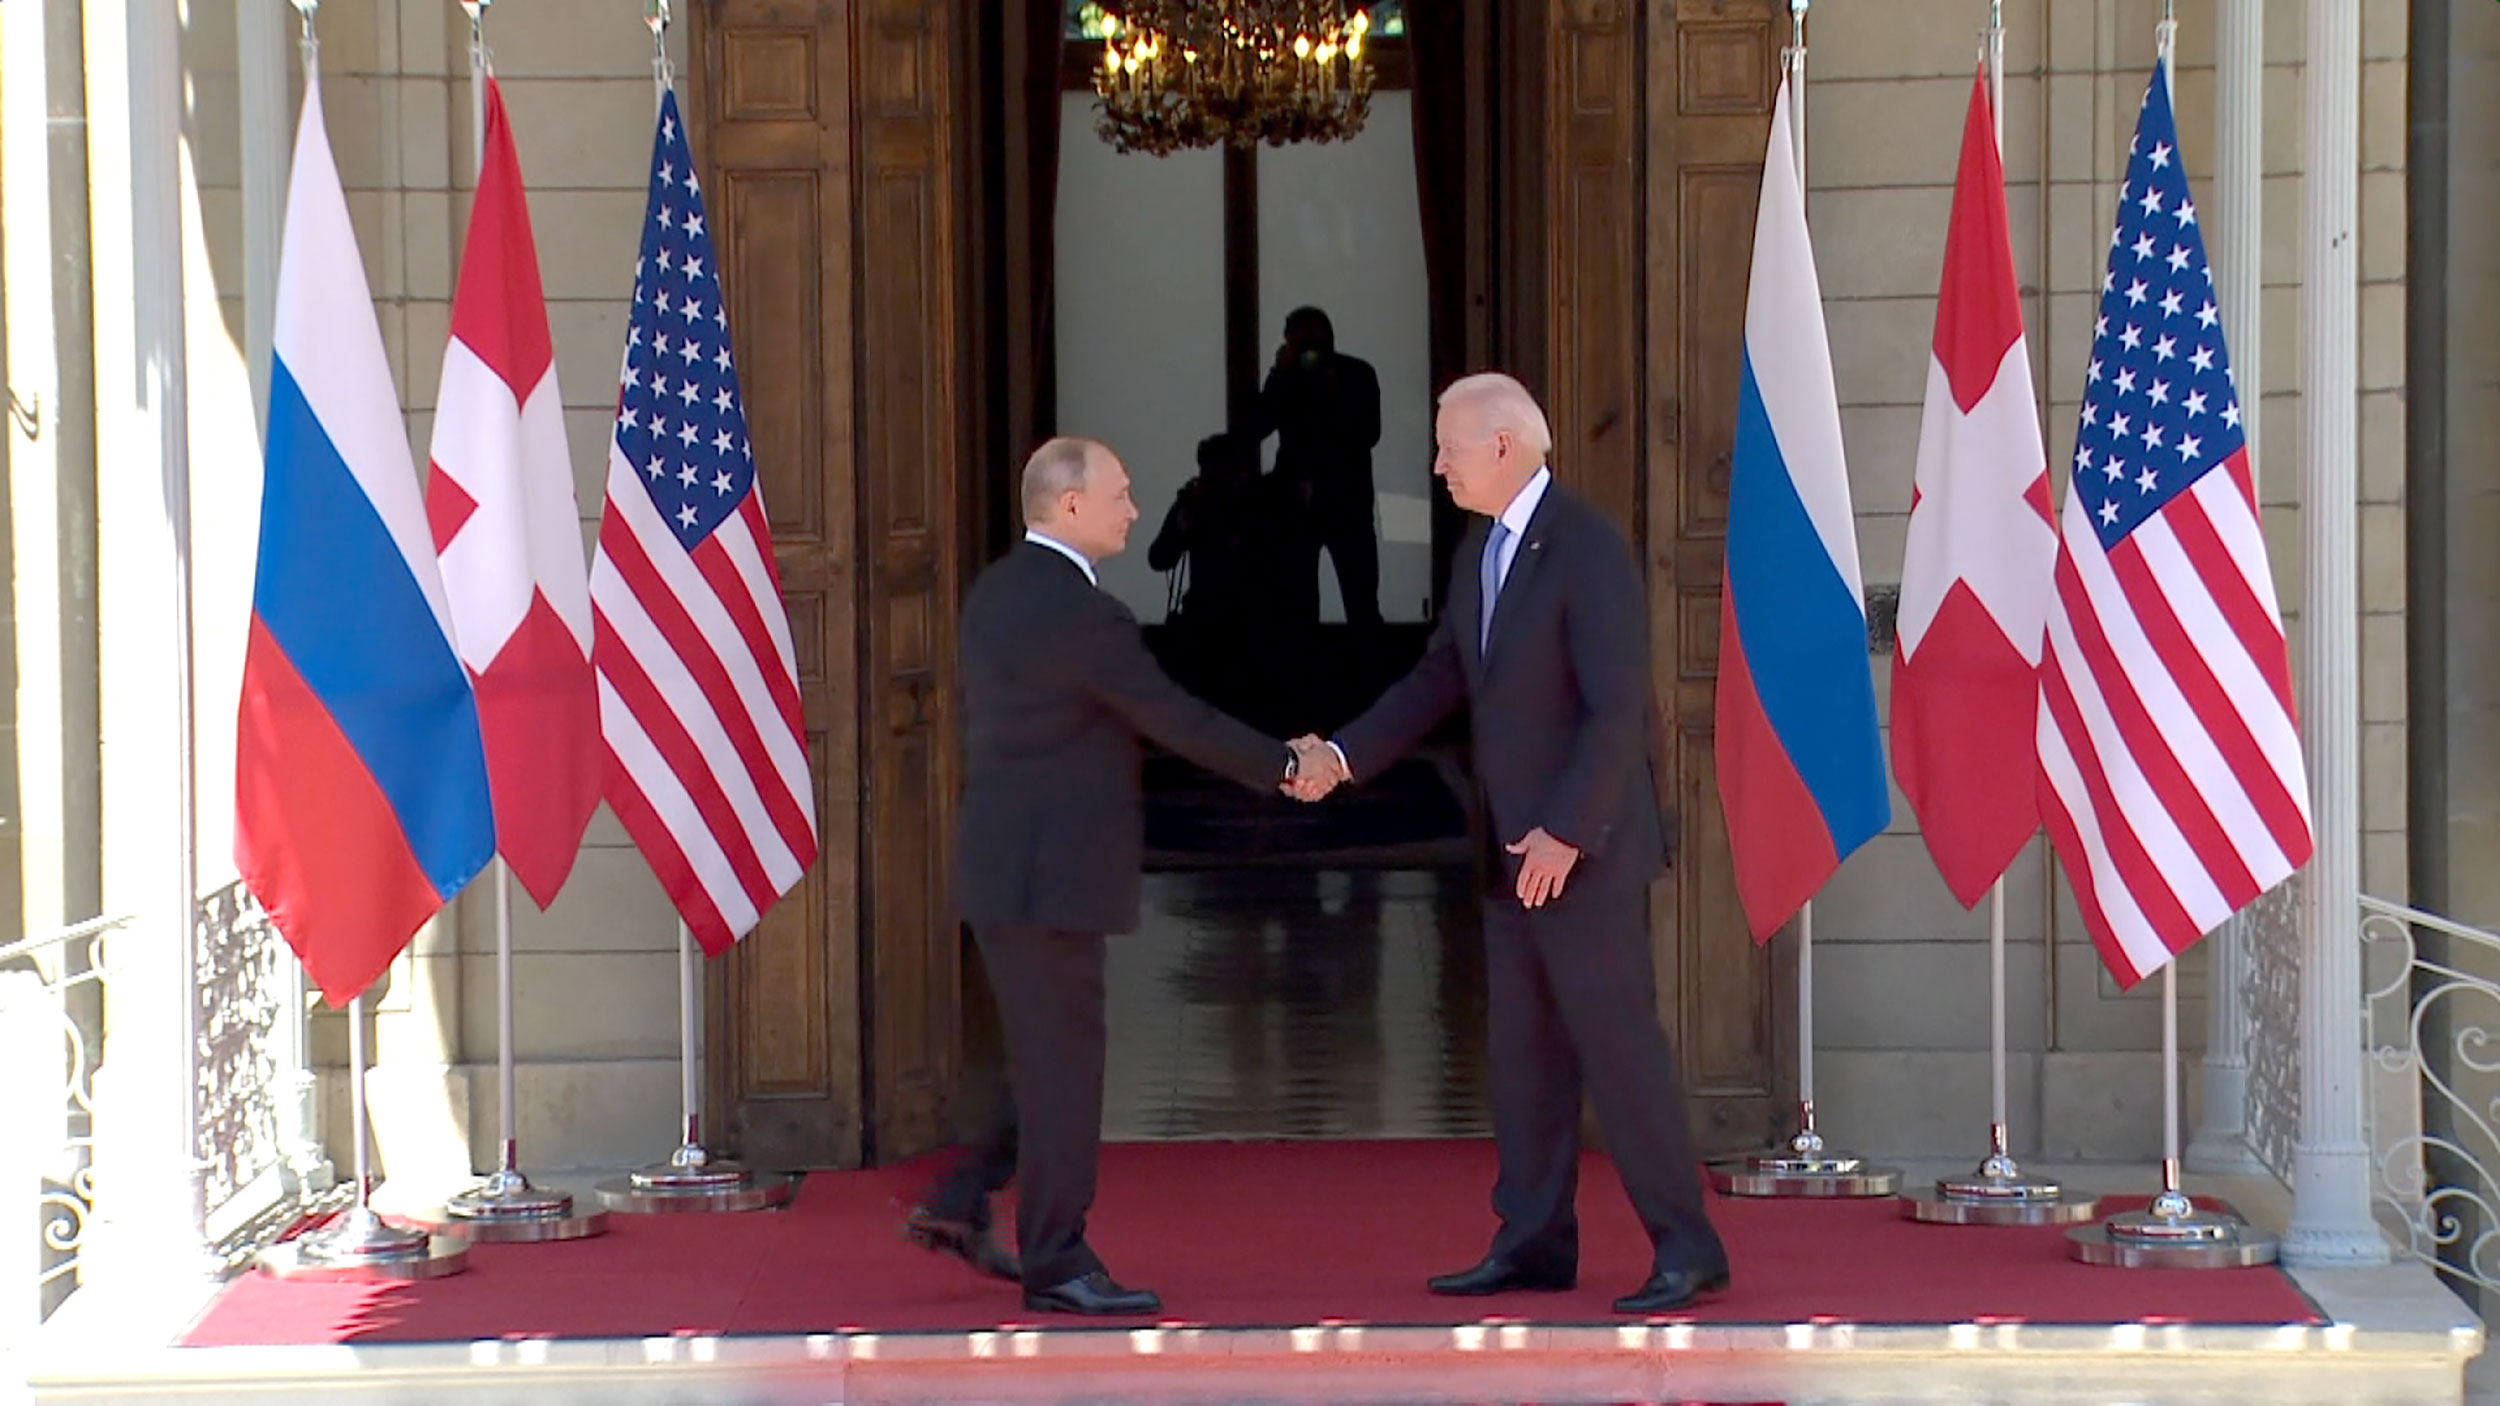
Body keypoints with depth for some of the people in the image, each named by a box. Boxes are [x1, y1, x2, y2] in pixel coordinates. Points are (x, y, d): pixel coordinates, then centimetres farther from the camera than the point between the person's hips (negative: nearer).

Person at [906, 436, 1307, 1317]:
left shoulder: (995, 592, 11)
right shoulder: (1079, 614, -18)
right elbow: (1177, 720, -15)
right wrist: (1284, 769, -4)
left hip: (1006, 865, 10)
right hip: (1050, 872, -10)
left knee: (1053, 1059, 18)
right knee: (1062, 1065, -2)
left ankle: (959, 1206, 20)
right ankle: (1055, 1265, 4)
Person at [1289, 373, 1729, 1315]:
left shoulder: (1586, 546, -16)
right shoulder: (1481, 548, 11)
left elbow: (1617, 708, -20)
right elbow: (1442, 677, 16)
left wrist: (1565, 833, -21)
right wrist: (1343, 757, 7)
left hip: (1583, 845, -9)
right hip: (1516, 848, 9)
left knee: (1616, 1040, -6)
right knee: (1521, 1050, 12)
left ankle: (1686, 1250, 1)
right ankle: (1533, 1244, 19)